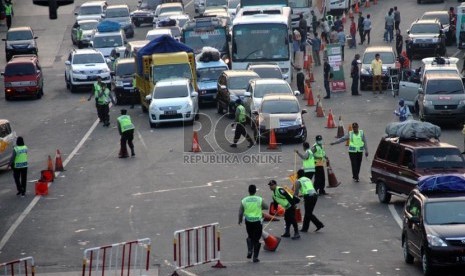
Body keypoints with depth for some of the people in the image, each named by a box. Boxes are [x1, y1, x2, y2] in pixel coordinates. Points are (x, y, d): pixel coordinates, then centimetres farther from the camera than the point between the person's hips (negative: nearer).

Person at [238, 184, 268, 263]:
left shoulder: (244, 200, -5)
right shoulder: (259, 199, -11)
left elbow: (240, 212, -1)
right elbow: (266, 207, 2)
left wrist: (240, 220, 16)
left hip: (248, 221, 2)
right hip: (257, 221, -2)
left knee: (250, 237, 25)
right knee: (256, 239, 6)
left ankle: (249, 251, 8)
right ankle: (255, 257, 6)